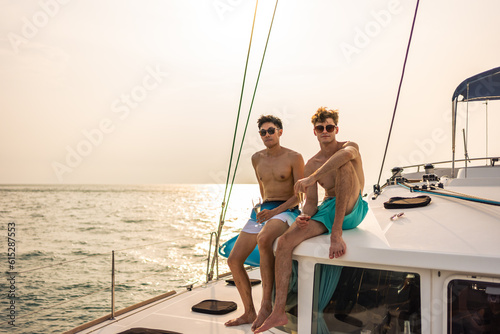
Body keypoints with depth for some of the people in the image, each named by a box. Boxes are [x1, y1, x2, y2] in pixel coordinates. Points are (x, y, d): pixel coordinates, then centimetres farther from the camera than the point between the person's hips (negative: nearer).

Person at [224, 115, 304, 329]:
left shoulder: (294, 158, -4)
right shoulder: (257, 158, 13)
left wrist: (276, 211, -18)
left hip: (286, 211, -6)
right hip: (262, 210, 7)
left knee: (264, 239, -40)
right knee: (234, 260, -5)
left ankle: (267, 304, -28)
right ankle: (249, 313, 11)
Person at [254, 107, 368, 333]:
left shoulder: (350, 147, -1)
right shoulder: (311, 165, 12)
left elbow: (346, 154, -30)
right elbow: (311, 202, 7)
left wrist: (312, 178, -37)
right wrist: (305, 216, -18)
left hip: (351, 210, -4)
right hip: (326, 211, 4)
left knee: (344, 166, -29)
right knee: (284, 241, -19)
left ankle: (337, 234, -31)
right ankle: (279, 312, -17)